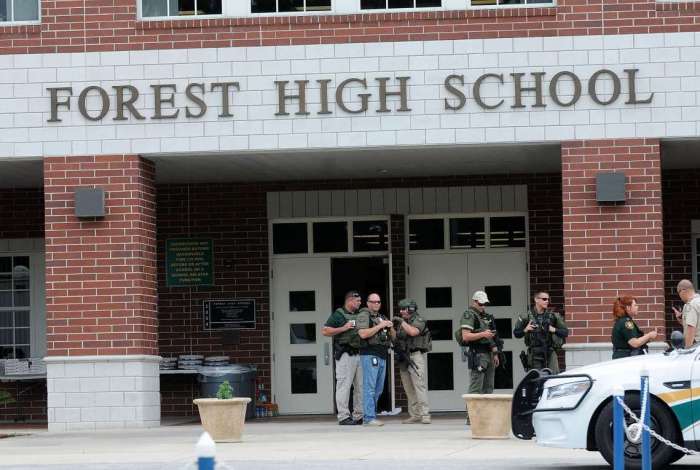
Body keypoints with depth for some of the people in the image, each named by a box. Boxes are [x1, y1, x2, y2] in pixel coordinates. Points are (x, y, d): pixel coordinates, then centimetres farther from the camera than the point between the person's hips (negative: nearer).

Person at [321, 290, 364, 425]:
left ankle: (359, 415, 13)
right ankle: (343, 417, -8)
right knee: (344, 385, -8)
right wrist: (343, 328, -14)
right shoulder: (338, 315, -2)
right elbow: (324, 331, -7)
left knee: (361, 386, 7)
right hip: (345, 354, -7)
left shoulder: (359, 316, 20)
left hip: (359, 353, 7)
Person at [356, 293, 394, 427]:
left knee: (378, 389, 9)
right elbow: (363, 334, -17)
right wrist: (379, 326, -16)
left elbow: (393, 337, 20)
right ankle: (369, 418, -14)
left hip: (382, 356, 8)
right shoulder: (364, 315, -2)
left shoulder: (382, 317, 22)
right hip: (370, 354, -8)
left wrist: (391, 327, 0)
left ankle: (370, 416, 13)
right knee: (370, 387, -11)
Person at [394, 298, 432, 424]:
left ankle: (425, 414, -13)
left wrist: (402, 322, -16)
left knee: (419, 385, -12)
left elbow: (413, 332, -23)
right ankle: (414, 415, 11)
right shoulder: (401, 322, 17)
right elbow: (395, 337, 19)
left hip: (416, 356, -8)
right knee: (409, 388, 7)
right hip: (404, 357, 8)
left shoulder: (418, 320, -4)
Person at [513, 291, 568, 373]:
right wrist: (525, 330, -9)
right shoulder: (527, 317, 2)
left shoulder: (553, 316, 3)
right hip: (534, 355, 0)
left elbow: (565, 332, 5)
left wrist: (554, 330, -10)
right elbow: (516, 333, 9)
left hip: (550, 354, 0)